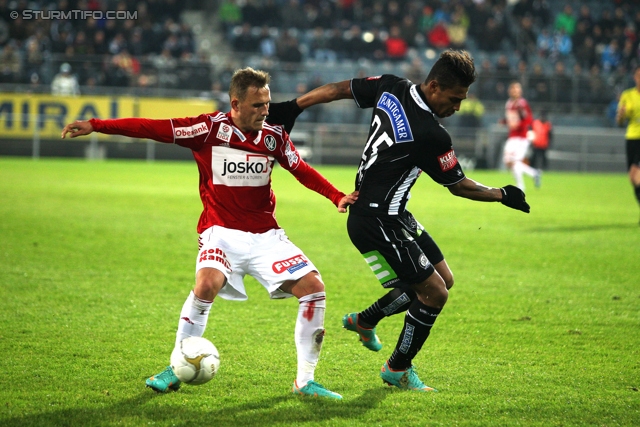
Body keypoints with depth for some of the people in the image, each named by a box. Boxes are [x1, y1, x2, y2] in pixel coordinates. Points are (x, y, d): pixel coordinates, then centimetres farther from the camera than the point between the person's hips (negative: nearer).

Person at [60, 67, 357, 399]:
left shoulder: (273, 136, 1)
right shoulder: (210, 128, -10)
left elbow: (302, 170, 15)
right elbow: (154, 129, -14)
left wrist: (337, 197, 1)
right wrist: (96, 126, -19)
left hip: (266, 234, 4)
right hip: (222, 231, -4)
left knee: (313, 287, -10)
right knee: (207, 283, -31)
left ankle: (305, 381, 3)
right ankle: (176, 369, -11)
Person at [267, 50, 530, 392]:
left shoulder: (390, 88, -5)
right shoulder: (432, 136, -26)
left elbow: (339, 89, 7)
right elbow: (459, 186, -11)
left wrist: (293, 107, 18)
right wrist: (502, 195, 4)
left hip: (391, 215, 10)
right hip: (378, 221, -10)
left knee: (443, 279, 15)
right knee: (435, 292, -5)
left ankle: (364, 321, 31)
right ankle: (397, 369, 13)